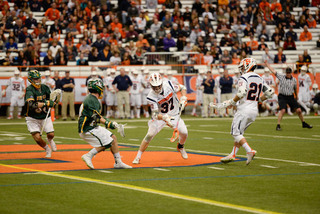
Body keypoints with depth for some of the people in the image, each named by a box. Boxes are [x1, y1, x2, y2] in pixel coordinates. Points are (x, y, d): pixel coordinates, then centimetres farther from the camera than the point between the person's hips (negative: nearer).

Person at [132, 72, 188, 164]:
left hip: (174, 114, 2)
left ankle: (180, 147, 24)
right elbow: (155, 115, -28)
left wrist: (183, 98, -18)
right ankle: (138, 157, -5)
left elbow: (182, 88, -1)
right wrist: (164, 118, -48)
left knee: (184, 133, -12)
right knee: (150, 135, -17)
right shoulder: (151, 97, -25)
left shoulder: (168, 85, -19)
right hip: (160, 116, -2)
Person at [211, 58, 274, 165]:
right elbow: (270, 92, 17)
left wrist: (230, 103, -15)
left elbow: (241, 93, -26)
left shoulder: (244, 78, -12)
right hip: (254, 111, 8)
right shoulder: (260, 79, 12)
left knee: (236, 133, -4)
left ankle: (249, 151, -19)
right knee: (239, 132, 16)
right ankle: (232, 155, 17)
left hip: (244, 110, -8)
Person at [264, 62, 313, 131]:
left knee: (298, 110, 3)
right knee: (282, 110, -21)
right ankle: (278, 125, -13)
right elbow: (273, 71, -4)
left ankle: (304, 123, 23)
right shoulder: (281, 76, -6)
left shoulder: (294, 80, 1)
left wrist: (296, 96, 30)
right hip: (282, 96, -3)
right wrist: (267, 64, -3)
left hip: (291, 97, 3)